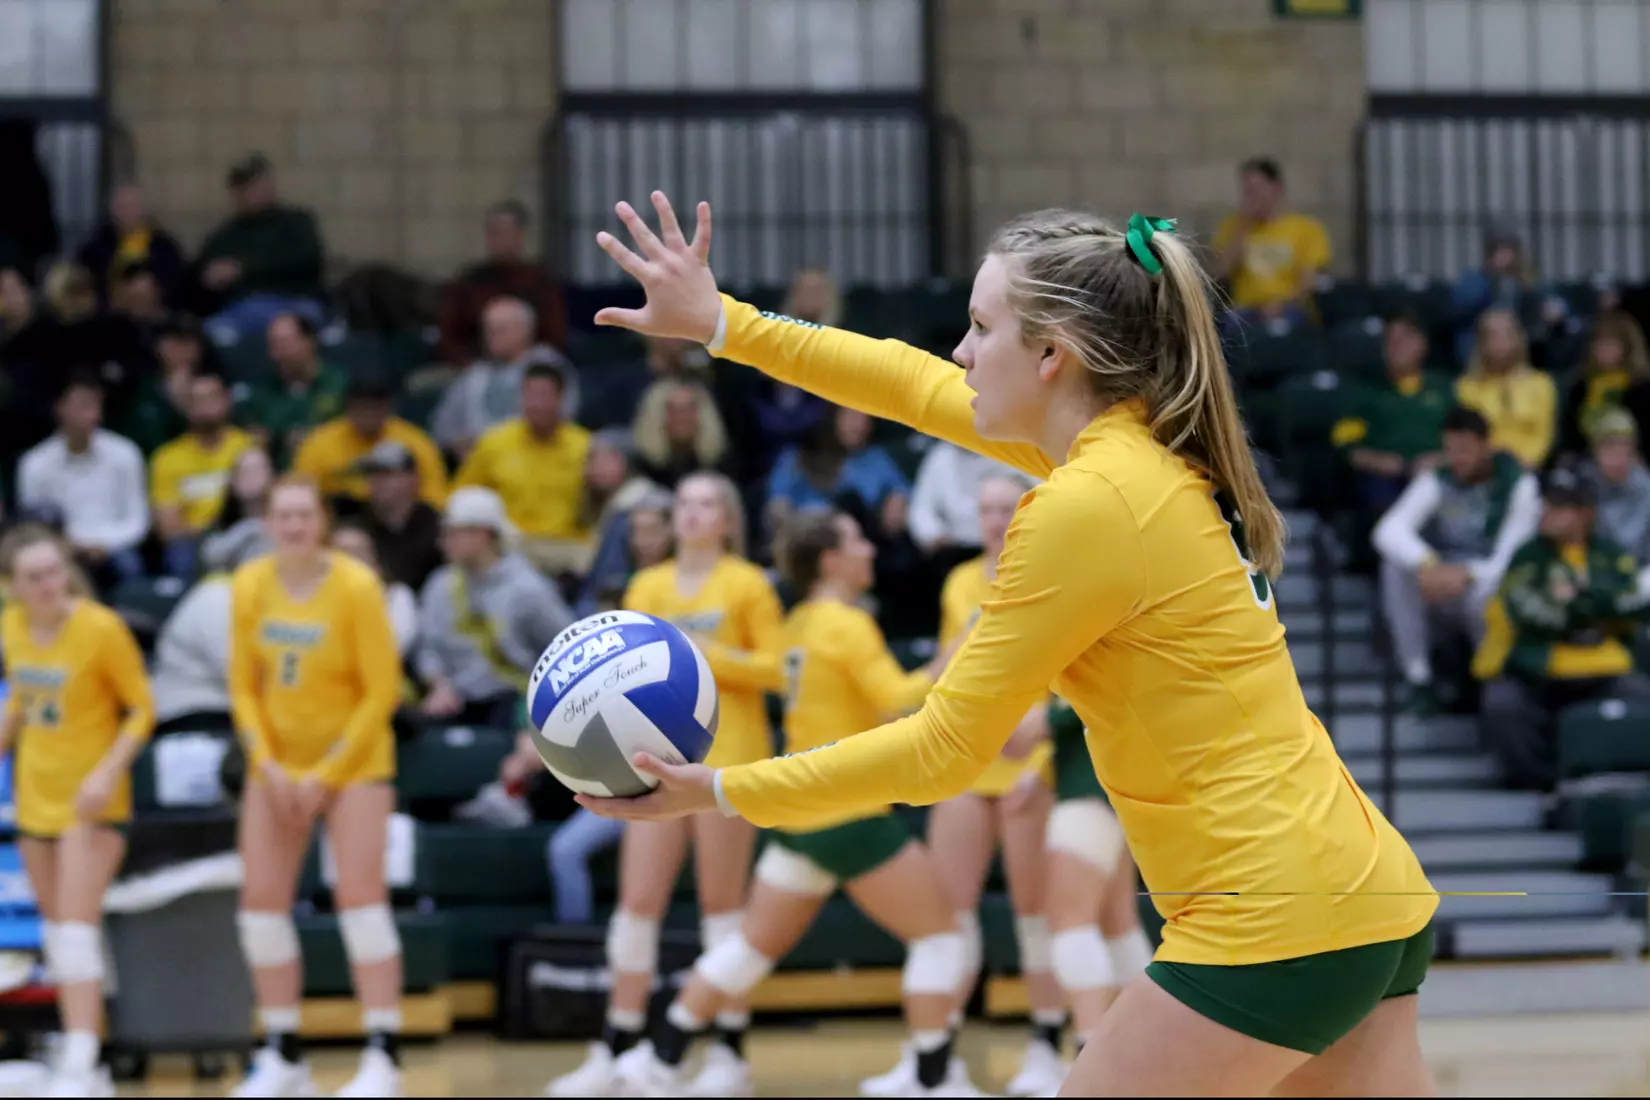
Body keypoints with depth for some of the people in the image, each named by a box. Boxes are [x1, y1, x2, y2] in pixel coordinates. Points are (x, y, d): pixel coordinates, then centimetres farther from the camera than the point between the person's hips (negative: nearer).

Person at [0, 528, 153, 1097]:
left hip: (93, 800, -6)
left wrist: (109, 771, -21)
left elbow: (142, 708, -10)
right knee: (55, 927, 9)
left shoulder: (101, 628, -17)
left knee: (77, 925, -14)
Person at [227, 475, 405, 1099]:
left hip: (353, 760, -4)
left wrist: (327, 774, -14)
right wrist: (267, 763, -8)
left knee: (359, 894, -15)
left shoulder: (356, 587, -14)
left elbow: (382, 691, -11)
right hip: (277, 762, 4)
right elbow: (243, 685, 5)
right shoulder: (249, 587, -2)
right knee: (261, 900, -1)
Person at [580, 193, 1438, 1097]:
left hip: (1276, 916, -9)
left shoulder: (1084, 507, -15)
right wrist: (722, 325, 27)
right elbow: (924, 388, 25)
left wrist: (722, 793, -1)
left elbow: (943, 750, -9)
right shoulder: (1142, 445, 10)